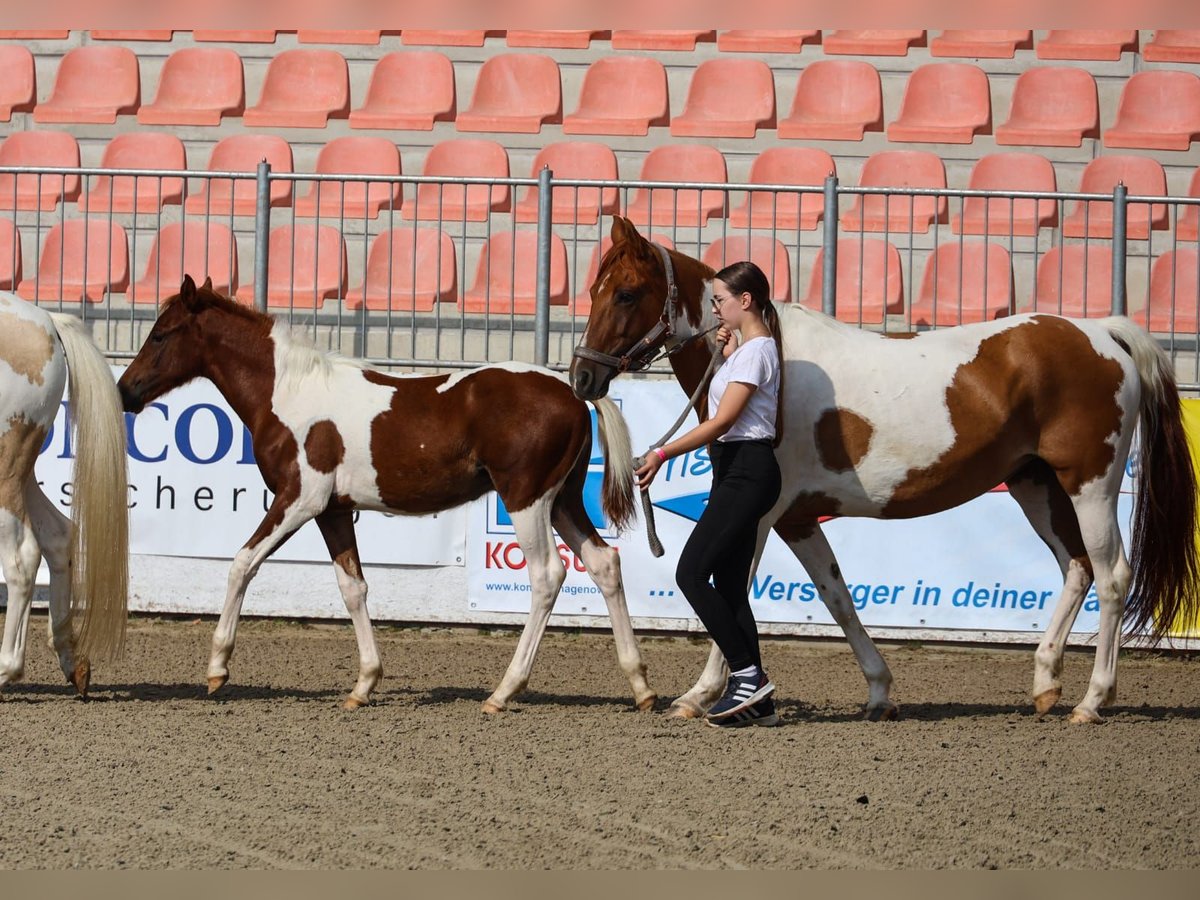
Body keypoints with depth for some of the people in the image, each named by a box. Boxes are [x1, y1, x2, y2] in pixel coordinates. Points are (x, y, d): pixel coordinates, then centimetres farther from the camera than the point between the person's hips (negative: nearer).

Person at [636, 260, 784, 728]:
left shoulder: (756, 351, -14)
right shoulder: (746, 347, 17)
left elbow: (722, 420, -20)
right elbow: (725, 420, 24)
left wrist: (664, 453, -22)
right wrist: (727, 349, 20)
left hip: (746, 472, -10)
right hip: (737, 473, 10)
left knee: (691, 573, -14)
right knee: (729, 585, 7)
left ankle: (748, 675, -13)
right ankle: (756, 700, 6)